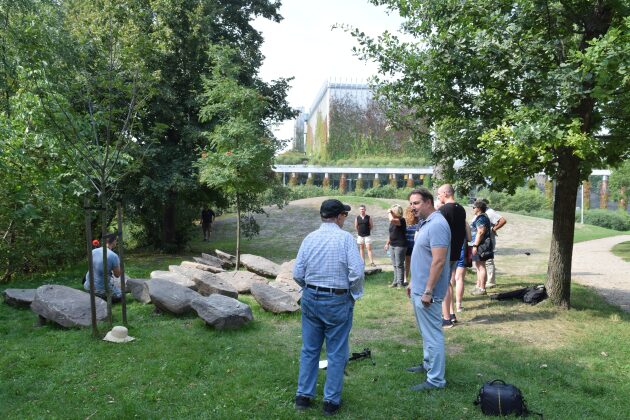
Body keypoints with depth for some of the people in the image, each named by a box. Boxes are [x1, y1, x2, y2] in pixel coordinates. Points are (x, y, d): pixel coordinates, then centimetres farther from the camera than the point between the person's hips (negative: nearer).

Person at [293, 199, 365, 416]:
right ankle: (331, 400, 17)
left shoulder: (309, 238, -1)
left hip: (310, 298, 4)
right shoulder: (345, 238, -13)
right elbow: (357, 272, -16)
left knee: (309, 349, 16)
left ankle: (303, 395, 24)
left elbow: (297, 274, -1)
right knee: (336, 353, 9)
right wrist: (354, 294, 0)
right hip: (337, 301, -4)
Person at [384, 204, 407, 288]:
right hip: (392, 245, 8)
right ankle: (395, 281, 21)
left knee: (399, 265, -3)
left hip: (400, 245, -8)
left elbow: (391, 220, -34)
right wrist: (387, 243, 21)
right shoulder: (393, 221, 11)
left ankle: (400, 283, 4)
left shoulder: (401, 220, -14)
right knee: (395, 265, 13)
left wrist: (389, 212, -16)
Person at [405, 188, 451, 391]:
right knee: (426, 332, 22)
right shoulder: (426, 223, 12)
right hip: (419, 289, 10)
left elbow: (438, 261, -25)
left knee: (432, 334, -1)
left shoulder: (437, 225, -20)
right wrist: (414, 282, 21)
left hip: (427, 292, -10)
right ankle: (428, 364, 37)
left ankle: (436, 379, 8)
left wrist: (428, 291, -23)